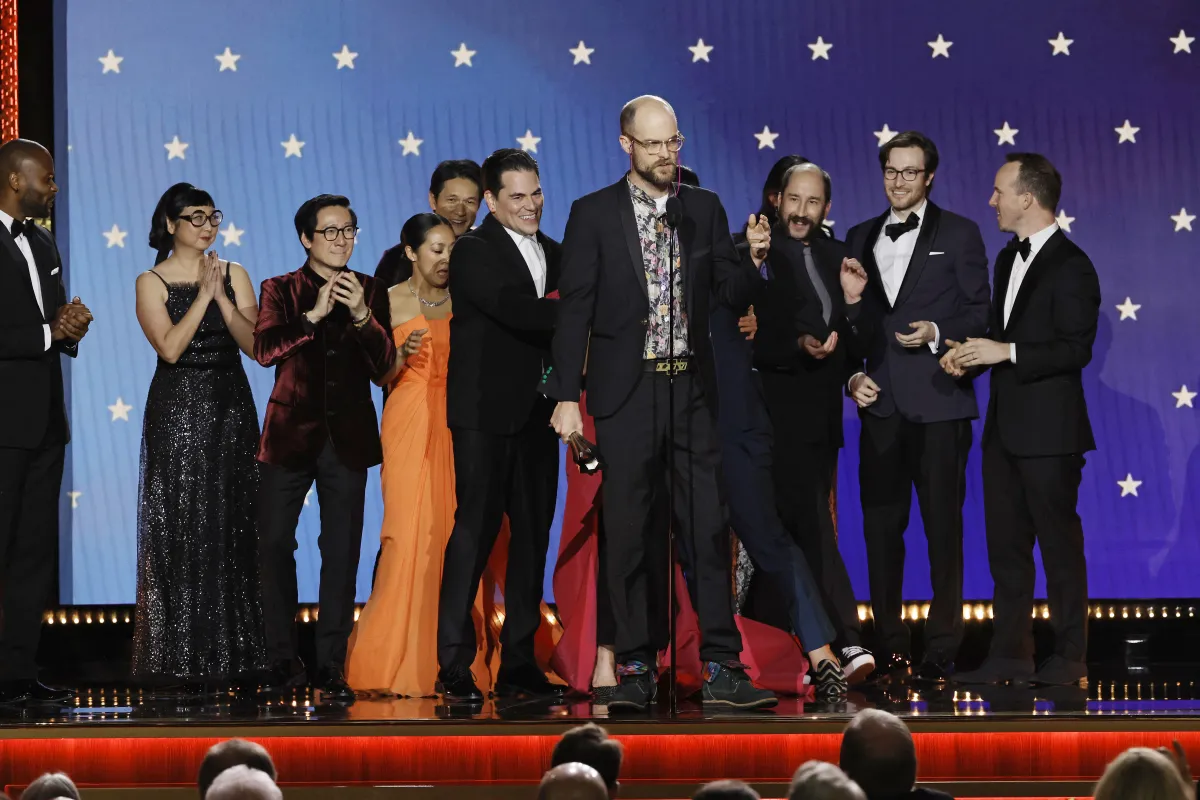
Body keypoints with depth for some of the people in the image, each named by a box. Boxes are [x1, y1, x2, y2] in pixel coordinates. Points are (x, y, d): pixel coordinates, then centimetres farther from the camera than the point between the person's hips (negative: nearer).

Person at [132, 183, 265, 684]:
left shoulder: (234, 275, 8)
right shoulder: (152, 282, 0)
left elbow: (257, 347, -1)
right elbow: (170, 347, -13)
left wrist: (223, 298, -12)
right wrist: (203, 295, -11)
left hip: (231, 411, 3)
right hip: (177, 412, -3)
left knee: (233, 526, 2)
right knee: (180, 528, -4)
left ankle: (233, 650, 7)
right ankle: (180, 656, 1)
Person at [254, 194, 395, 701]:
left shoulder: (370, 293, 10)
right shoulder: (280, 290, 7)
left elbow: (383, 369, 1)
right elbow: (264, 349, -10)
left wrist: (361, 315, -14)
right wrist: (312, 315, -21)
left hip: (347, 437, 1)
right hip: (291, 434, -1)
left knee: (341, 553, -2)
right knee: (275, 544, -2)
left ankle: (330, 667, 2)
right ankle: (282, 658, 11)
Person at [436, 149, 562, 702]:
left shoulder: (553, 253, 15)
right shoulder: (473, 252, -5)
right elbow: (514, 309, -20)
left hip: (536, 416, 7)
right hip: (485, 414, -6)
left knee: (533, 535, 7)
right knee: (475, 530, -7)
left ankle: (518, 662, 13)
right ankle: (454, 665, -4)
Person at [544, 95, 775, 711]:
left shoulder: (705, 209, 10)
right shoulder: (593, 214, 2)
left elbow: (731, 296, 9)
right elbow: (575, 310, 0)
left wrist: (752, 262, -13)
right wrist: (566, 395, -7)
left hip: (691, 388, 2)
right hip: (626, 390, -2)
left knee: (707, 529, -2)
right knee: (627, 532, 1)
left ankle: (721, 668, 0)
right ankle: (635, 669, 8)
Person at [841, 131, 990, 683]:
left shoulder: (959, 234, 4)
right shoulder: (861, 238, 14)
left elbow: (980, 314, 1)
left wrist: (937, 333, -14)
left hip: (939, 404, -3)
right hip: (881, 404, 4)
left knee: (943, 528, -2)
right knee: (881, 528, 4)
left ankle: (941, 651, 4)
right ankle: (890, 648, 12)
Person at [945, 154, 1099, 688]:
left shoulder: (1070, 266, -13)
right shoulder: (1009, 258, 15)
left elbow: (1077, 348, -19)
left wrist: (1005, 353, -21)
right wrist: (972, 355, 4)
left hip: (1049, 429, -9)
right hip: (1004, 425, 9)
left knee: (1060, 543, 0)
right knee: (1005, 543, 11)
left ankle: (1070, 657, 8)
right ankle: (1010, 654, 18)